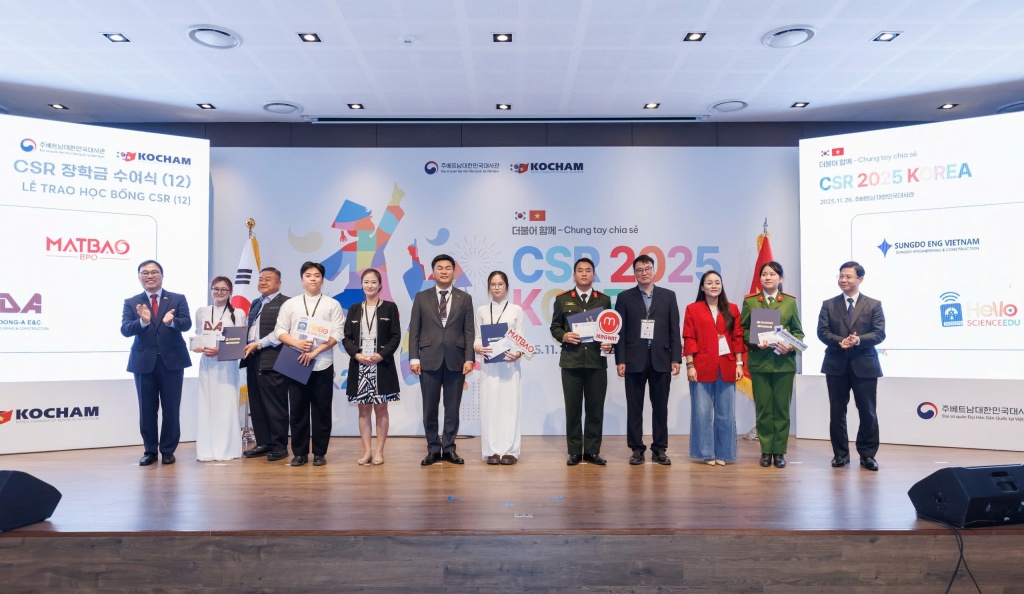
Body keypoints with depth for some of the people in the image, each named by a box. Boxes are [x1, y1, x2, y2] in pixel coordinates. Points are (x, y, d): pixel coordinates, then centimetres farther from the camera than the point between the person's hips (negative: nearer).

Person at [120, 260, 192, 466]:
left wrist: (171, 321, -31)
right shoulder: (131, 303, 5)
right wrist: (143, 321, -28)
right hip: (144, 362, 1)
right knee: (147, 409, 8)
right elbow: (125, 330, -8)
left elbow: (187, 324, -9)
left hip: (172, 360, -1)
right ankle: (150, 450, 21)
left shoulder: (178, 299, 3)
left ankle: (168, 450, 16)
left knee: (171, 409, 5)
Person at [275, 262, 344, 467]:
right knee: (298, 409, 4)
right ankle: (299, 453, 14)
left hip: (323, 364, -1)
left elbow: (336, 334, -3)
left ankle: (319, 453, 12)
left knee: (321, 409, 2)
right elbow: (280, 330, 5)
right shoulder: (290, 304, 10)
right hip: (296, 363, 1)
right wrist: (297, 344, -13)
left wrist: (315, 351, -14)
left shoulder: (332, 305, 5)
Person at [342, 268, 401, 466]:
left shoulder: (389, 307, 3)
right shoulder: (354, 309, 11)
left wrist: (381, 355, -15)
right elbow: (346, 337, 6)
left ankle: (379, 451, 10)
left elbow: (396, 336, -2)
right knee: (363, 410, 6)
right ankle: (367, 451, 12)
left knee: (381, 409, 3)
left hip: (382, 365, -2)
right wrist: (357, 354, -11)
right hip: (359, 365, 2)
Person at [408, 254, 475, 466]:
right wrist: (413, 358, -4)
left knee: (452, 408, 6)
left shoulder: (465, 298, 7)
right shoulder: (421, 297, 7)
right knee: (430, 409, 5)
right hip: (429, 360, 0)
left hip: (455, 361, 0)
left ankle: (449, 449, 17)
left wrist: (469, 359, -5)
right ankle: (433, 450, 17)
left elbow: (469, 331, 3)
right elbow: (414, 330, 4)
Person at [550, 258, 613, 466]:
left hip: (597, 361, 1)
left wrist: (610, 344, -9)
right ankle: (574, 451, 12)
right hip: (571, 361, -1)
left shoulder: (604, 300, 11)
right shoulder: (562, 299, 8)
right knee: (573, 407, 3)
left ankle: (592, 451, 13)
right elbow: (555, 327, 7)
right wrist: (564, 336, -14)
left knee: (595, 407, 3)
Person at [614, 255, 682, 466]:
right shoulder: (624, 297, 5)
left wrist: (676, 358, -2)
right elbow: (620, 331, 1)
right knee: (634, 407, 5)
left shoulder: (668, 296, 8)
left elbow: (674, 329, 5)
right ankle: (637, 449, 14)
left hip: (661, 359, 1)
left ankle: (659, 449, 16)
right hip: (634, 360, -1)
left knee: (660, 407, 7)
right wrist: (620, 360, -6)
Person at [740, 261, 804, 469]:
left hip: (784, 362, 0)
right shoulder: (750, 301, 5)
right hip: (759, 362, 0)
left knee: (781, 407, 5)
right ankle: (766, 450, 13)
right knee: (763, 408, 3)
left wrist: (790, 347, -12)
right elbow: (743, 329, 4)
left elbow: (798, 331, 6)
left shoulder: (790, 301, 6)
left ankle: (779, 451, 14)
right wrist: (755, 342, -14)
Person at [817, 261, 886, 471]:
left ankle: (867, 454, 17)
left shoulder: (873, 305, 5)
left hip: (864, 365, -1)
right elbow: (822, 332, -2)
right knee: (837, 412, 6)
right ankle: (841, 453, 18)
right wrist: (840, 341, -20)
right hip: (836, 365, 1)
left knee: (868, 412, 4)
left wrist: (858, 340, -21)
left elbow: (879, 333, -4)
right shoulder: (828, 305, 7)